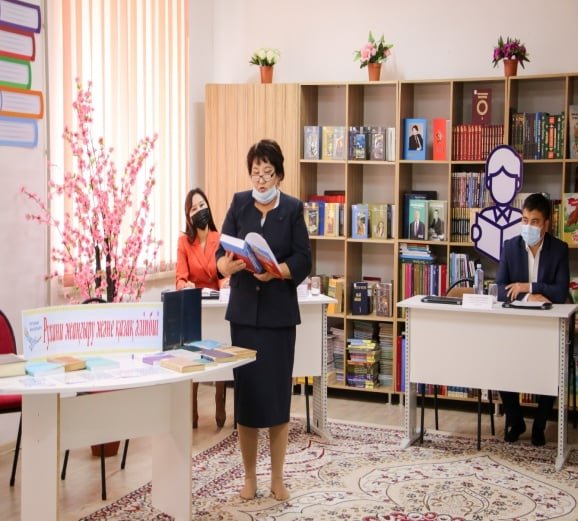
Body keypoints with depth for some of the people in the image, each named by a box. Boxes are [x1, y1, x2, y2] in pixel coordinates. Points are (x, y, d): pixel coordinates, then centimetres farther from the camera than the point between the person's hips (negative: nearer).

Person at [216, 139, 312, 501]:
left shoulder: (293, 209, 0)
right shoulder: (239, 204, 4)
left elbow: (303, 261, -6)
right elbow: (221, 253, -2)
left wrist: (274, 271, -24)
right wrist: (228, 264, -25)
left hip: (279, 312, -1)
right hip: (244, 310, 1)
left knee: (278, 393, 3)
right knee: (246, 392, 3)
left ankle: (278, 478, 16)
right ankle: (250, 476, 17)